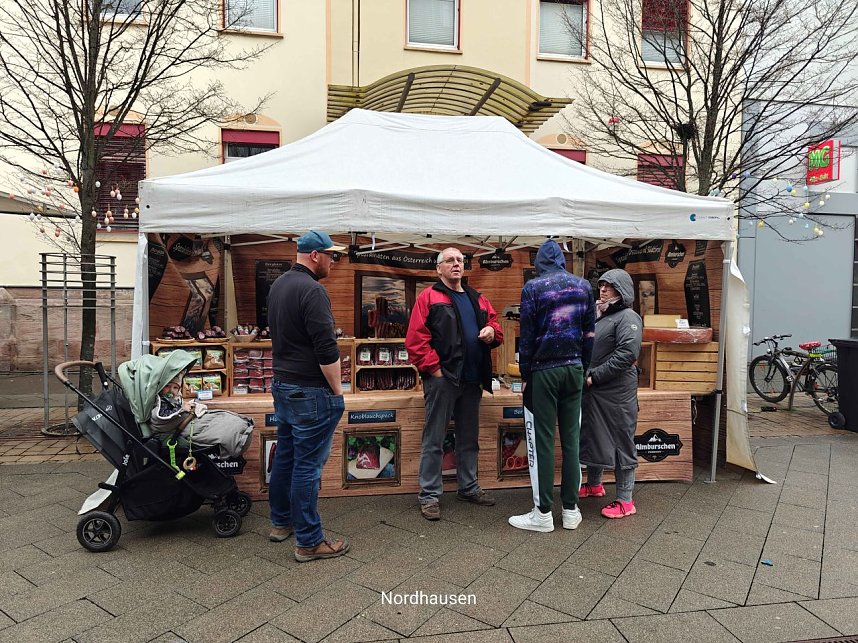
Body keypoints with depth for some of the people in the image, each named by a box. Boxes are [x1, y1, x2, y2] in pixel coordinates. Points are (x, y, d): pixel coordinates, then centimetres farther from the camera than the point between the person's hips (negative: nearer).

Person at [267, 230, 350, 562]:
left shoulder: (278, 285, 11)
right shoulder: (312, 290, -19)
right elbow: (327, 350, -22)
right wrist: (337, 391, -12)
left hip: (281, 384, 10)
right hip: (310, 391, -10)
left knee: (284, 456, 19)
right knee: (307, 465, -2)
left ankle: (281, 522, 33)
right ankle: (309, 542, 7)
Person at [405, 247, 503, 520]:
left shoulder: (477, 299, 16)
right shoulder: (429, 297, -3)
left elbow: (494, 324, 21)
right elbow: (415, 338, -11)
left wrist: (492, 331, -2)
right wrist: (433, 368, -16)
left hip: (471, 381, 6)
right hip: (442, 379, -6)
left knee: (469, 438, 17)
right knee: (434, 440, 1)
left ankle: (468, 487, 32)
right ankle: (429, 495, 12)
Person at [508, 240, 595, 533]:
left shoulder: (533, 288, -6)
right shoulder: (583, 286, 7)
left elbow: (526, 335, -7)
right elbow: (589, 333, 8)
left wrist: (525, 375, 0)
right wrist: (583, 368, 15)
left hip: (544, 370, -4)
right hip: (574, 368, 4)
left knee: (543, 440, 1)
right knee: (571, 438, 9)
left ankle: (543, 513, 7)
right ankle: (571, 510, 16)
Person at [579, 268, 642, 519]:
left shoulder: (628, 317, -10)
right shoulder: (599, 315, 15)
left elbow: (627, 353, -22)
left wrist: (595, 376, -19)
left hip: (616, 392, -9)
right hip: (592, 391, 9)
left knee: (621, 442, 1)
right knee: (592, 437, 19)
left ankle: (625, 501, 12)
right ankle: (594, 484, 39)